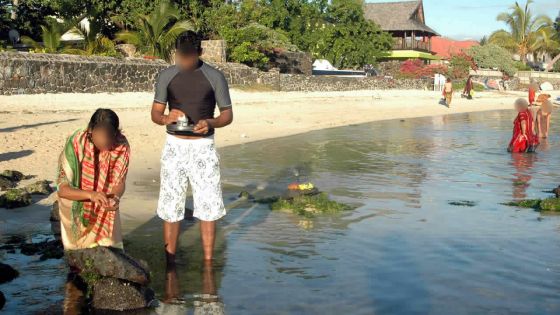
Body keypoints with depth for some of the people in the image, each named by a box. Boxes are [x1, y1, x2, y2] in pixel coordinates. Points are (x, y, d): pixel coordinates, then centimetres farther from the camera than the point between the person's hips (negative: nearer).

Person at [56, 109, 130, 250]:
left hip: (104, 210, 2)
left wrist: (114, 198, -34)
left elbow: (119, 182, -11)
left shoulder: (122, 146, -22)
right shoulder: (76, 144, -29)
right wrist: (90, 194, -43)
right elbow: (62, 189, -26)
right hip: (77, 207, -2)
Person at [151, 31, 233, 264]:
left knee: (208, 207, 0)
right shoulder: (166, 76, 1)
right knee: (170, 207, 5)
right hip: (174, 146, 2)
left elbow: (227, 115, 0)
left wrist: (210, 123, -21)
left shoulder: (215, 77, -4)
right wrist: (166, 118, -20)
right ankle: (169, 262, 16)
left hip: (203, 147, -1)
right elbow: (155, 113, 4)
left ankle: (208, 263, 11)